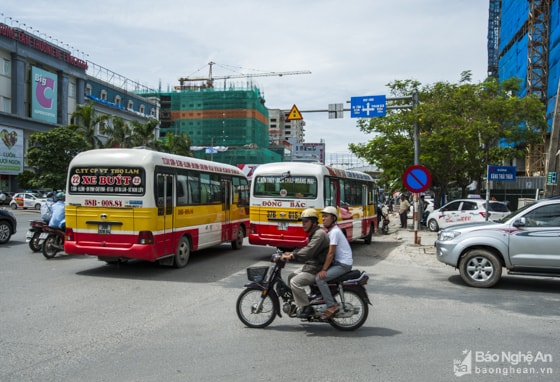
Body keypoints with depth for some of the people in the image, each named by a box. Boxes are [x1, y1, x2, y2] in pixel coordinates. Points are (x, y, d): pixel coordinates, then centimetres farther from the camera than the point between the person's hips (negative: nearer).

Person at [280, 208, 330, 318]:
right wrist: (292, 253, 8)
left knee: (295, 282, -20)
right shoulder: (313, 233, 15)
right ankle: (299, 302, 18)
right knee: (291, 276, 13)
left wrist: (291, 256, -27)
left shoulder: (319, 234, -19)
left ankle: (305, 307, -9)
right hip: (310, 265, 11)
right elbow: (307, 249, 21)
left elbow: (309, 252, -29)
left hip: (317, 269, -11)